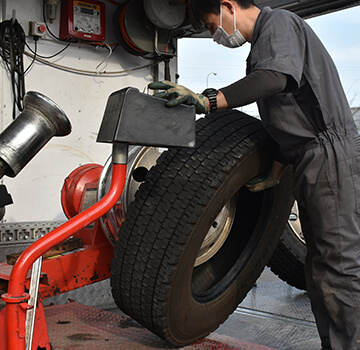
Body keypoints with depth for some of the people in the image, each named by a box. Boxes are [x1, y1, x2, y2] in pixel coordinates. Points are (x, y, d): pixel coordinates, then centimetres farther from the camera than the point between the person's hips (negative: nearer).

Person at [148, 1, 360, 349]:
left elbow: (275, 78, -28)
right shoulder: (261, 46, 24)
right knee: (319, 269, 12)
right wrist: (275, 172, 20)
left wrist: (208, 100, -30)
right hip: (311, 164, 10)